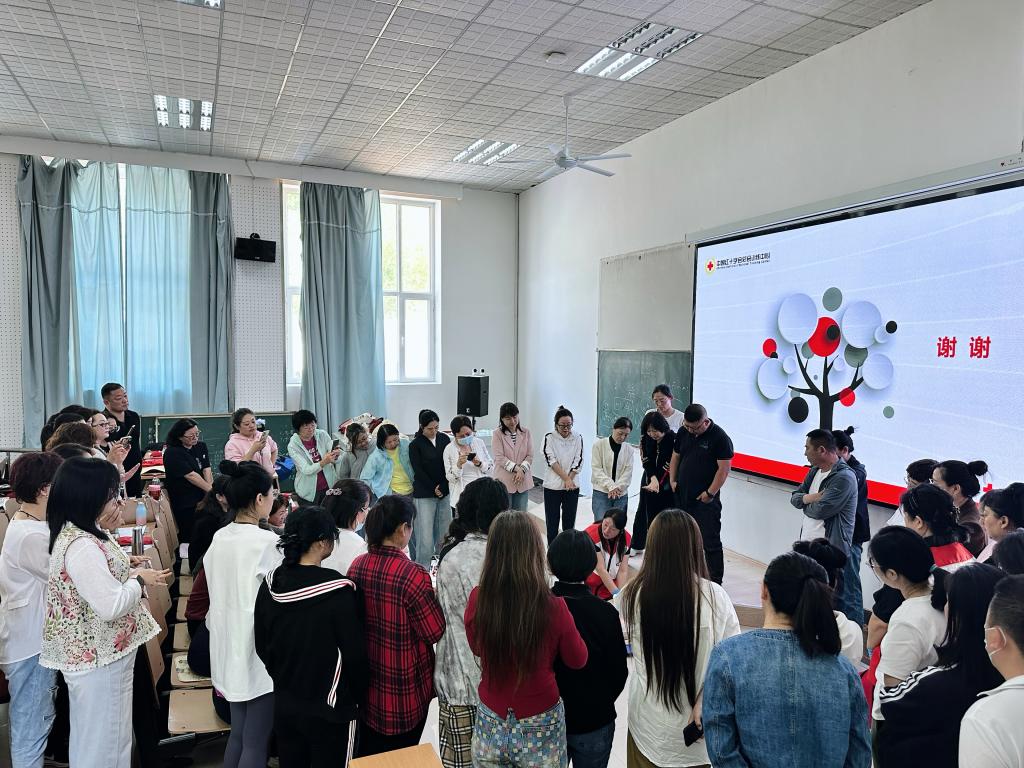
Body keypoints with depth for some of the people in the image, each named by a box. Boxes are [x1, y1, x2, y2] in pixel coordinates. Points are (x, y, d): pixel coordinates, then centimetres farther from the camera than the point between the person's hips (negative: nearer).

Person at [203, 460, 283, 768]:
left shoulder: (219, 538, 2)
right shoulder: (267, 542, -20)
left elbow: (217, 595, 9)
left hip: (229, 650, 7)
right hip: (258, 651, -7)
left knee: (238, 734, 21)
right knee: (255, 742, 5)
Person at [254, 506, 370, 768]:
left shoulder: (270, 584, -7)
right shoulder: (338, 591, -24)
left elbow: (261, 645, 5)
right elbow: (355, 653, -17)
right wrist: (358, 695, 1)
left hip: (284, 704, 6)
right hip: (330, 707, -5)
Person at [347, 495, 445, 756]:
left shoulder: (356, 566, -8)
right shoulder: (413, 576, -26)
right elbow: (435, 632, -19)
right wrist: (432, 596, -3)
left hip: (367, 684, 5)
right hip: (406, 689, -5)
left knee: (368, 753, 23)